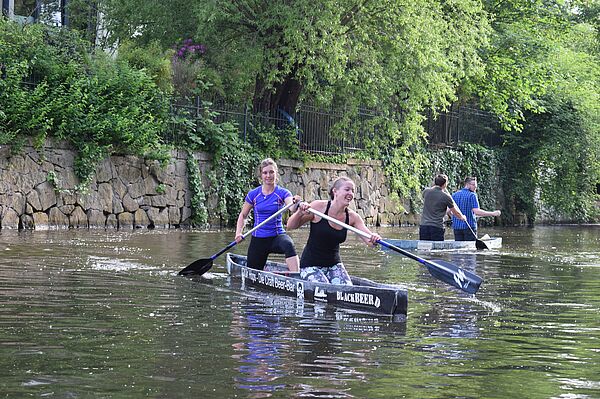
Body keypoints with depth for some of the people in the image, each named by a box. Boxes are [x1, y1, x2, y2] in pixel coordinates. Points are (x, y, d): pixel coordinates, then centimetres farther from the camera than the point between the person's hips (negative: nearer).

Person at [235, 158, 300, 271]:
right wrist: (238, 233, -4)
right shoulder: (253, 194, 1)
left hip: (277, 236, -2)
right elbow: (243, 215, 12)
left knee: (288, 245, -38)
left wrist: (295, 203, -48)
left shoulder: (283, 193, -4)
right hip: (258, 240, 3)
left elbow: (292, 209, -24)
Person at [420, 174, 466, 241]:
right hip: (437, 227, -4)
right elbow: (456, 213, 8)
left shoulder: (426, 191, 4)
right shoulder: (446, 197, -5)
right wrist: (462, 217, 30)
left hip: (424, 226, 4)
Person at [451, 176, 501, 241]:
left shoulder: (454, 195, 8)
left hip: (456, 226, 5)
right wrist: (493, 214, -14)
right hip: (469, 226, -5)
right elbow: (477, 211, -18)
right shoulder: (472, 195, -9)